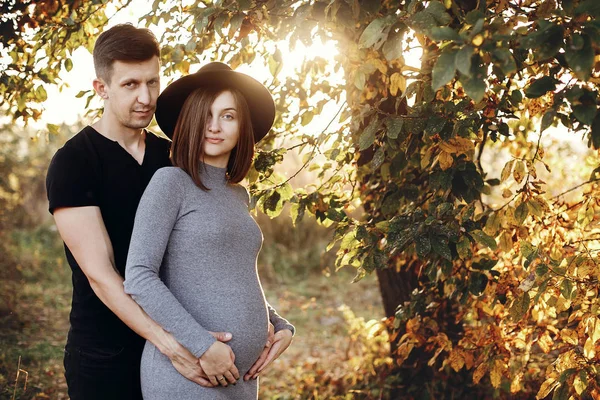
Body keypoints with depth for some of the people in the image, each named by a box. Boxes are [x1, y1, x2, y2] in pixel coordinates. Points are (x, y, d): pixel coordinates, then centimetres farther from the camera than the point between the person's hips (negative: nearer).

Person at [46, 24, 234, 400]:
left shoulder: (172, 157, 5)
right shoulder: (72, 164, -12)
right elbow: (99, 272, -21)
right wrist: (169, 343, -31)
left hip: (173, 341, 5)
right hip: (104, 356, -5)